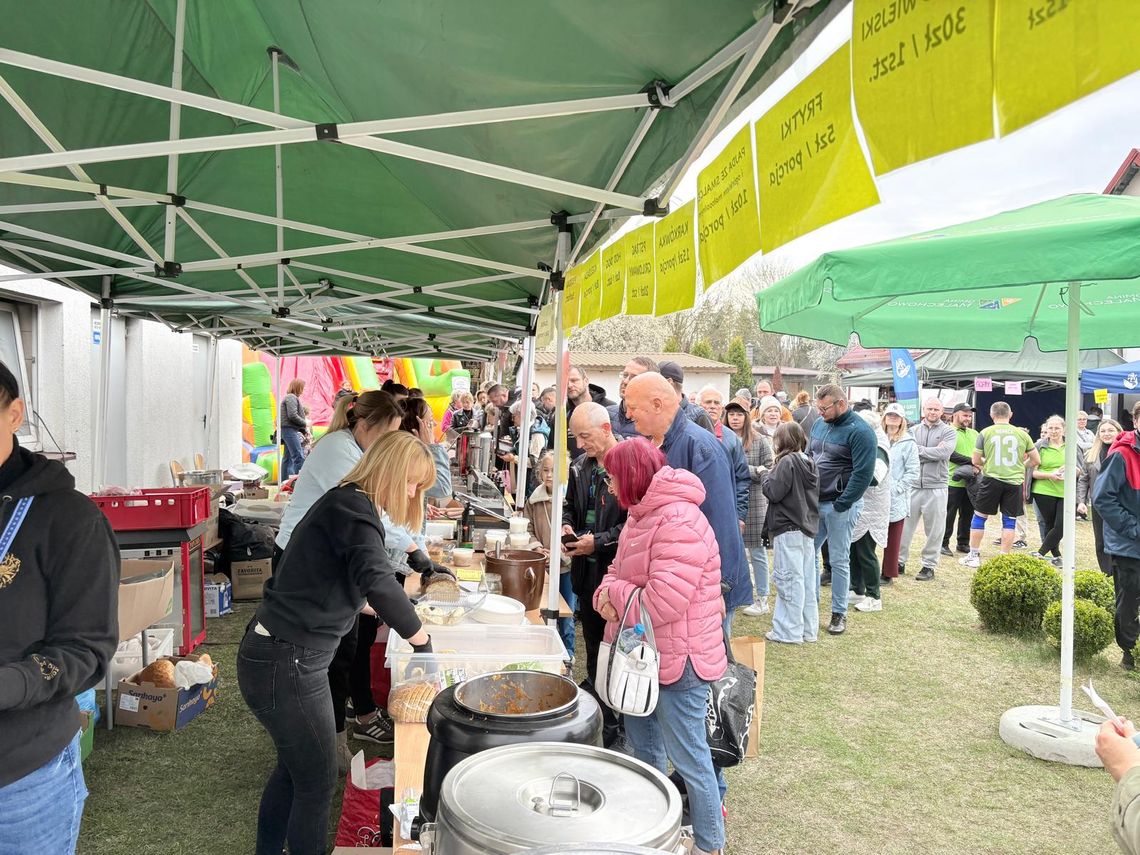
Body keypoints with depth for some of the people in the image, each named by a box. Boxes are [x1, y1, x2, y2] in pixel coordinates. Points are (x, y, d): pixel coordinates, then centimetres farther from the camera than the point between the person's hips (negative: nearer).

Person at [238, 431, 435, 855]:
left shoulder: (343, 504, 12)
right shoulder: (354, 508, -19)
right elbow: (377, 582, -36)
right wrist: (422, 641, -26)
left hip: (278, 656, 10)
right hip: (287, 665, -10)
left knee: (293, 767, 25)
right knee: (318, 780, 6)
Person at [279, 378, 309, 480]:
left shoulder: (291, 397, 21)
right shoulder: (291, 398, -10)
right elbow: (292, 415, -20)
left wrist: (304, 430, 15)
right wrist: (305, 423, -8)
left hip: (289, 430, 11)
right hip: (289, 430, -11)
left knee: (288, 458, 12)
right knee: (299, 457, -15)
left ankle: (284, 481, 16)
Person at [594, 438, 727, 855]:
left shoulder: (679, 522, -26)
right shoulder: (642, 516, 8)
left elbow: (661, 601, -31)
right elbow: (619, 570, 12)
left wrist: (617, 596, -15)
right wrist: (608, 593, -11)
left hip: (678, 660, -10)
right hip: (644, 654, 10)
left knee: (687, 757, 3)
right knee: (643, 744, 24)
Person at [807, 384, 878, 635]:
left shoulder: (860, 432, -13)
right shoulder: (819, 424, 9)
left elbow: (863, 474, -18)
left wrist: (841, 505, -17)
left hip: (840, 506, -7)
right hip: (814, 502, 7)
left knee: (839, 561, 3)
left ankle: (839, 614, 16)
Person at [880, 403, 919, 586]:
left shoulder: (908, 443, -2)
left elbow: (912, 473, -5)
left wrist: (895, 489, -13)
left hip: (895, 500, -2)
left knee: (892, 539, 8)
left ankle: (888, 573, 18)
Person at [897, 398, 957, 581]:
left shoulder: (949, 432, 2)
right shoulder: (913, 430, 9)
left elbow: (943, 452, -15)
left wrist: (919, 450, -9)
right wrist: (932, 452, -12)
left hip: (936, 487, -2)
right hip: (912, 485, 2)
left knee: (934, 530, 4)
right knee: (904, 525, 5)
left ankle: (929, 566, 16)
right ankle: (900, 561, 17)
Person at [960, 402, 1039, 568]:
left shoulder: (985, 433, -1)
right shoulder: (1022, 434, 4)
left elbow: (975, 461, 2)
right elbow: (1036, 461, 10)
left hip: (991, 479, -1)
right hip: (1014, 481, 1)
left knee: (980, 516, 9)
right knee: (1009, 521, 8)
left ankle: (973, 556, 14)